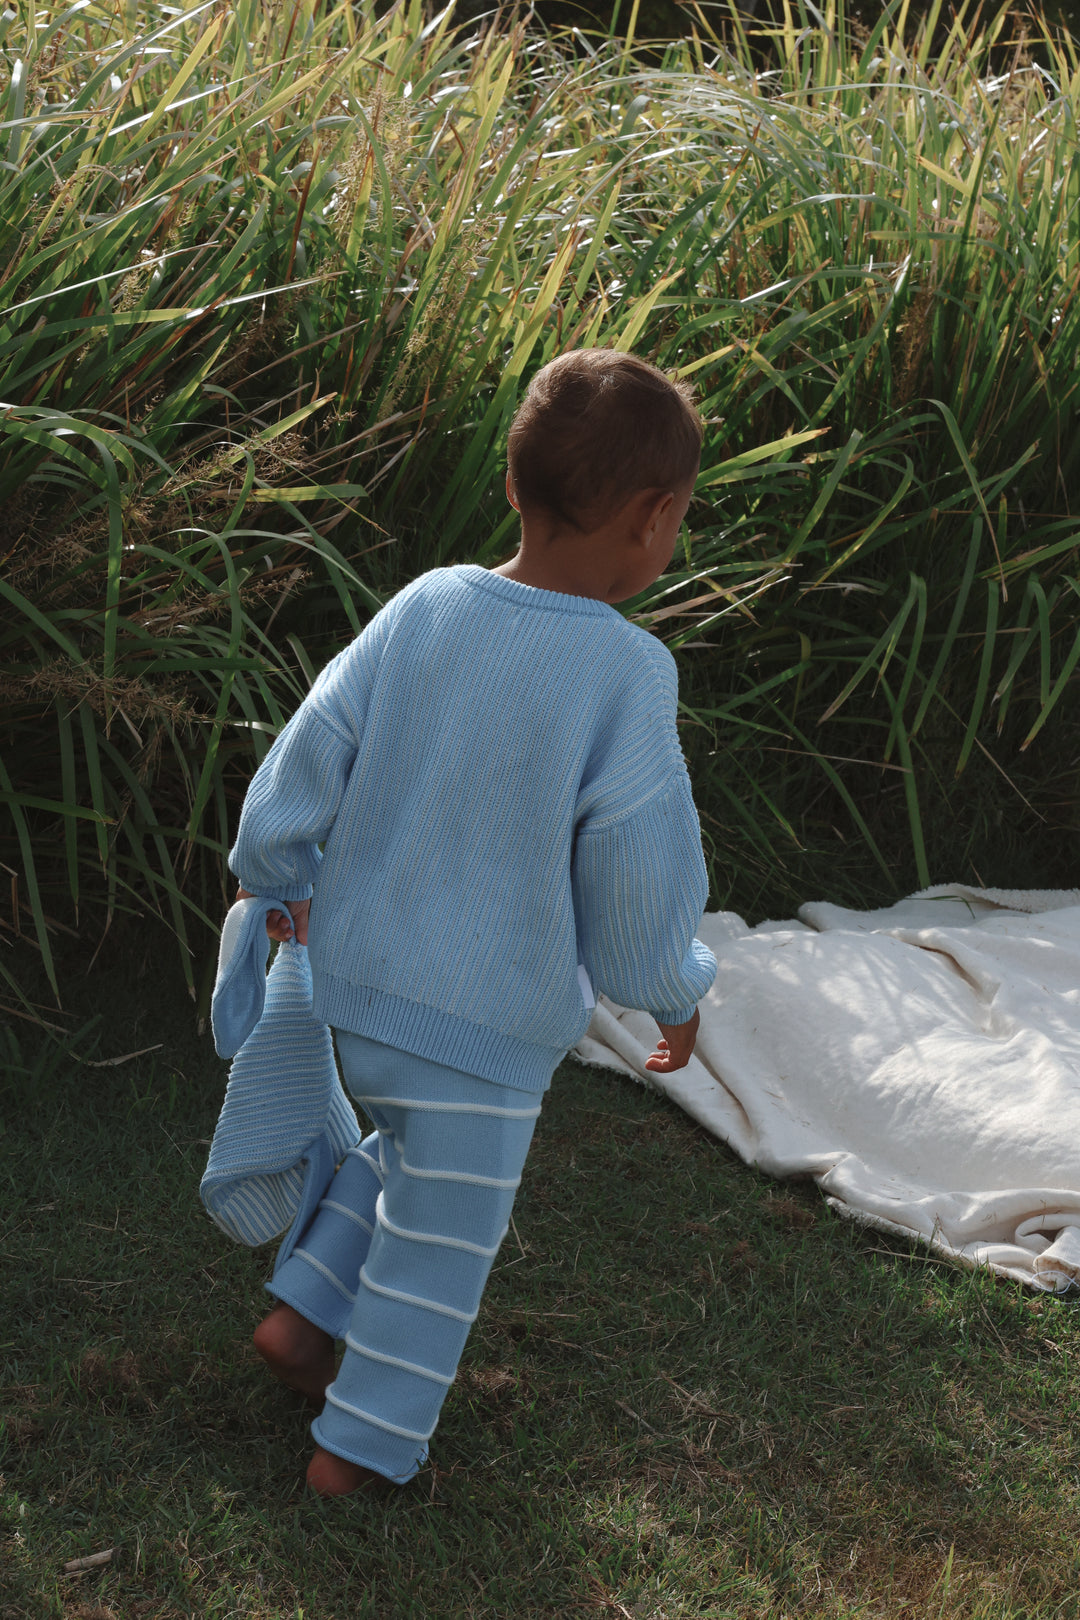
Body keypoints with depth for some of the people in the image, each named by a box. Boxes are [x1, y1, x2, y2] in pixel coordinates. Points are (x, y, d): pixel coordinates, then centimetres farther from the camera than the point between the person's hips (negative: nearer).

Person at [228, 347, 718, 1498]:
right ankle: (359, 1447, 28)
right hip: (486, 1026, -5)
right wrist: (675, 997, 4)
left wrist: (273, 880, 19)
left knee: (408, 1153, 32)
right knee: (438, 1235, 15)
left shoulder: (423, 608, -7)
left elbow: (293, 780, -1)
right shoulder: (628, 677, -21)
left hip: (355, 984, 5)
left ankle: (300, 1314, 31)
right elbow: (636, 896, -16)